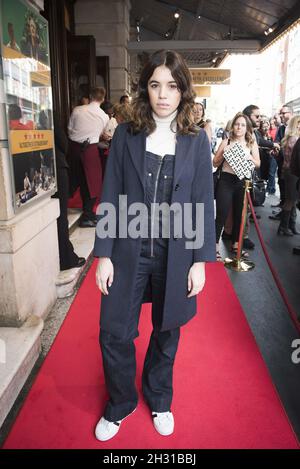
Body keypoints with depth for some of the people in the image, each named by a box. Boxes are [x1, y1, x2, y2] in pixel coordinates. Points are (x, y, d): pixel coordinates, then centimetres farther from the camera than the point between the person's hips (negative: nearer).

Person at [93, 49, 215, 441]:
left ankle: (159, 399, 44)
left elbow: (203, 203, 0)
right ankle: (120, 403, 36)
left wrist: (200, 260, -4)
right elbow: (110, 198, -1)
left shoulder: (197, 140, 1)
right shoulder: (125, 134, 0)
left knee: (167, 332, 16)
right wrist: (104, 255, -4)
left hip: (176, 255, 1)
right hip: (128, 251, 0)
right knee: (114, 333, 7)